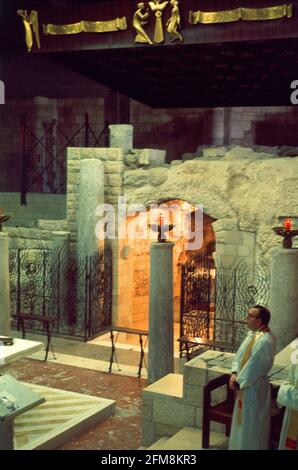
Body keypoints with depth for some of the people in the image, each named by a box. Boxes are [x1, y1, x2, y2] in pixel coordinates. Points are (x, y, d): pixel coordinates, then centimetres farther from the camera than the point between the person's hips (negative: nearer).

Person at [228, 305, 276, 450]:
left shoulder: (265, 341, -27)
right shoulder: (252, 333, 4)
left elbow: (253, 367, -24)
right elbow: (240, 354, 9)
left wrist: (239, 382, -14)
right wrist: (234, 374, -4)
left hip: (254, 387, -10)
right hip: (244, 384, 10)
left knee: (251, 424, 6)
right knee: (243, 421, 22)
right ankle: (241, 445, 38)